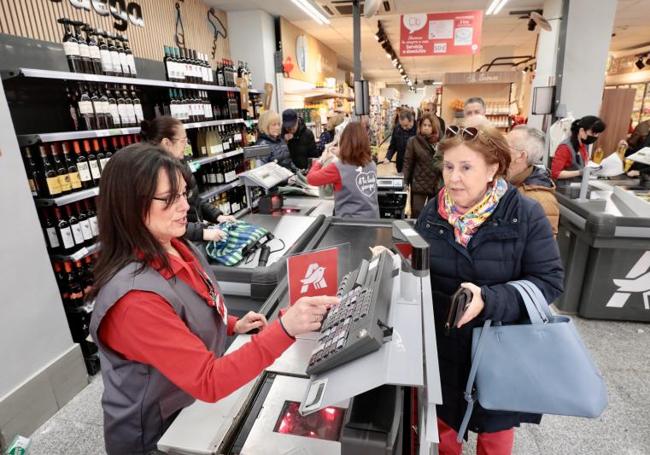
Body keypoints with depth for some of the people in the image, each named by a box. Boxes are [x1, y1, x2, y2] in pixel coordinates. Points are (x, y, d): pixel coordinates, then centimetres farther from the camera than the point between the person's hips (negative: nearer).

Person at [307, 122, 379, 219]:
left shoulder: (338, 168, -17)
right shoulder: (372, 164, 0)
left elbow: (311, 179, -6)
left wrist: (321, 160, 7)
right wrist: (342, 156, 19)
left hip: (350, 220, -5)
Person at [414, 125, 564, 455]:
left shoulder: (526, 215, -16)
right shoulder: (433, 212, -6)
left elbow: (549, 280, -17)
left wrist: (488, 300, -30)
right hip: (442, 341, 3)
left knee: (496, 424, 22)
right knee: (443, 415, 25)